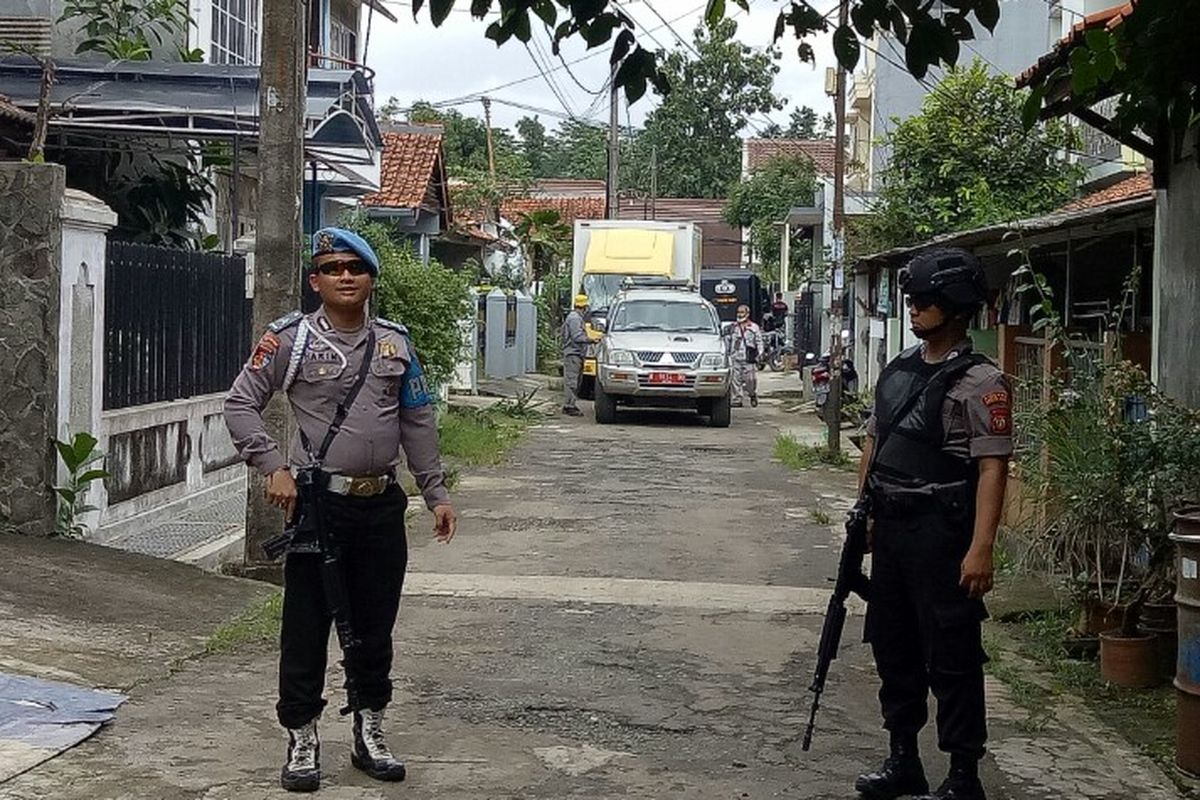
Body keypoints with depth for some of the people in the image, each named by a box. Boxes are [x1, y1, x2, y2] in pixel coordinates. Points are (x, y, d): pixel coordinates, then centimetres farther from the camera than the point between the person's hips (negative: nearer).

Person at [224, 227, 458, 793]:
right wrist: (274, 467, -13)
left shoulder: (395, 342, 9)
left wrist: (436, 492, 10)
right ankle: (302, 743, 13)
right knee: (306, 628, 1)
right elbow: (240, 405, -3)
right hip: (319, 504, -4)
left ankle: (370, 735, 25)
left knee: (374, 627, 12)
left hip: (381, 504, 4)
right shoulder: (291, 338, -3)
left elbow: (418, 422, 13)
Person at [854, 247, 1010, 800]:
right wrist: (864, 514, 15)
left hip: (941, 534, -8)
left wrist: (980, 549, -23)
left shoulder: (979, 383, -11)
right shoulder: (897, 370, 12)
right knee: (892, 649, 15)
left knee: (951, 657, -2)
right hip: (890, 529, 8)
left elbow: (992, 469, -17)